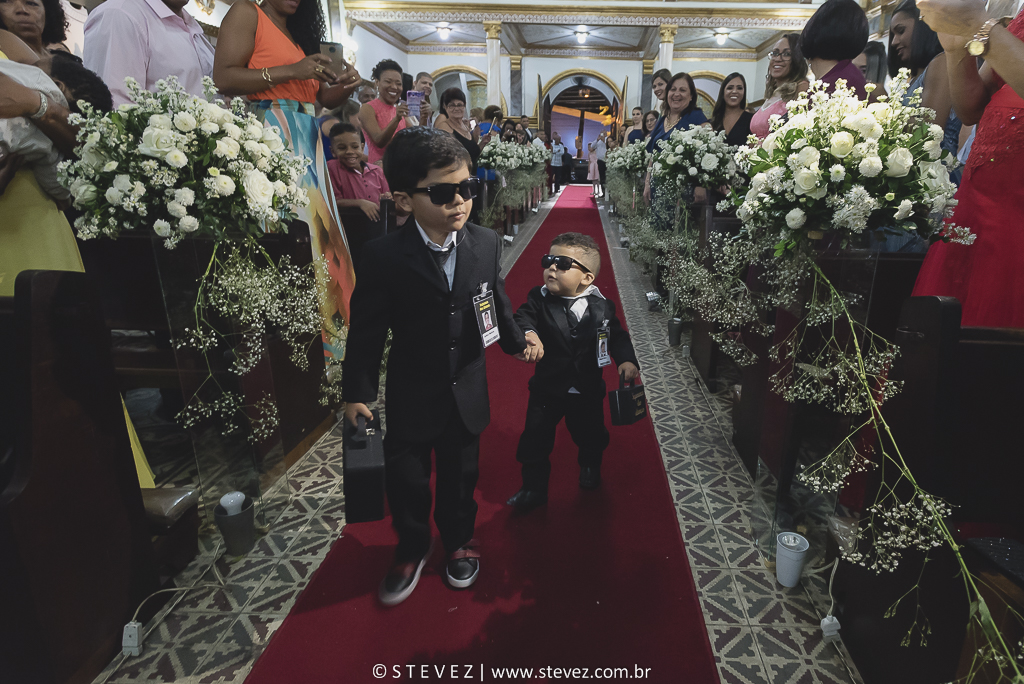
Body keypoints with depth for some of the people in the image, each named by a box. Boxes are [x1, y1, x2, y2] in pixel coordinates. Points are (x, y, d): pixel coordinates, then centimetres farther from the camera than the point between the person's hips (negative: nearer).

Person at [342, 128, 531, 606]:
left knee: (460, 475, 21)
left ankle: (458, 541, 48)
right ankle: (411, 550, 44)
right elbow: (367, 330, -11)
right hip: (411, 396, -2)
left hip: (467, 393, 3)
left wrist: (517, 341, 4)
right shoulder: (383, 256, -18)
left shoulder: (486, 244, -7)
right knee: (406, 480, 15)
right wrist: (358, 392, -6)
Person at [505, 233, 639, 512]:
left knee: (591, 435, 21)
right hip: (547, 387, 0)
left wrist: (627, 360, -16)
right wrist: (527, 333, -46)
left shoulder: (602, 308, -9)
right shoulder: (539, 299, -11)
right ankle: (534, 487, 27)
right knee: (535, 439, 6)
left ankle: (590, 467, 53)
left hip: (587, 390, 1)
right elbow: (522, 318, -24)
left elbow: (618, 336, 0)